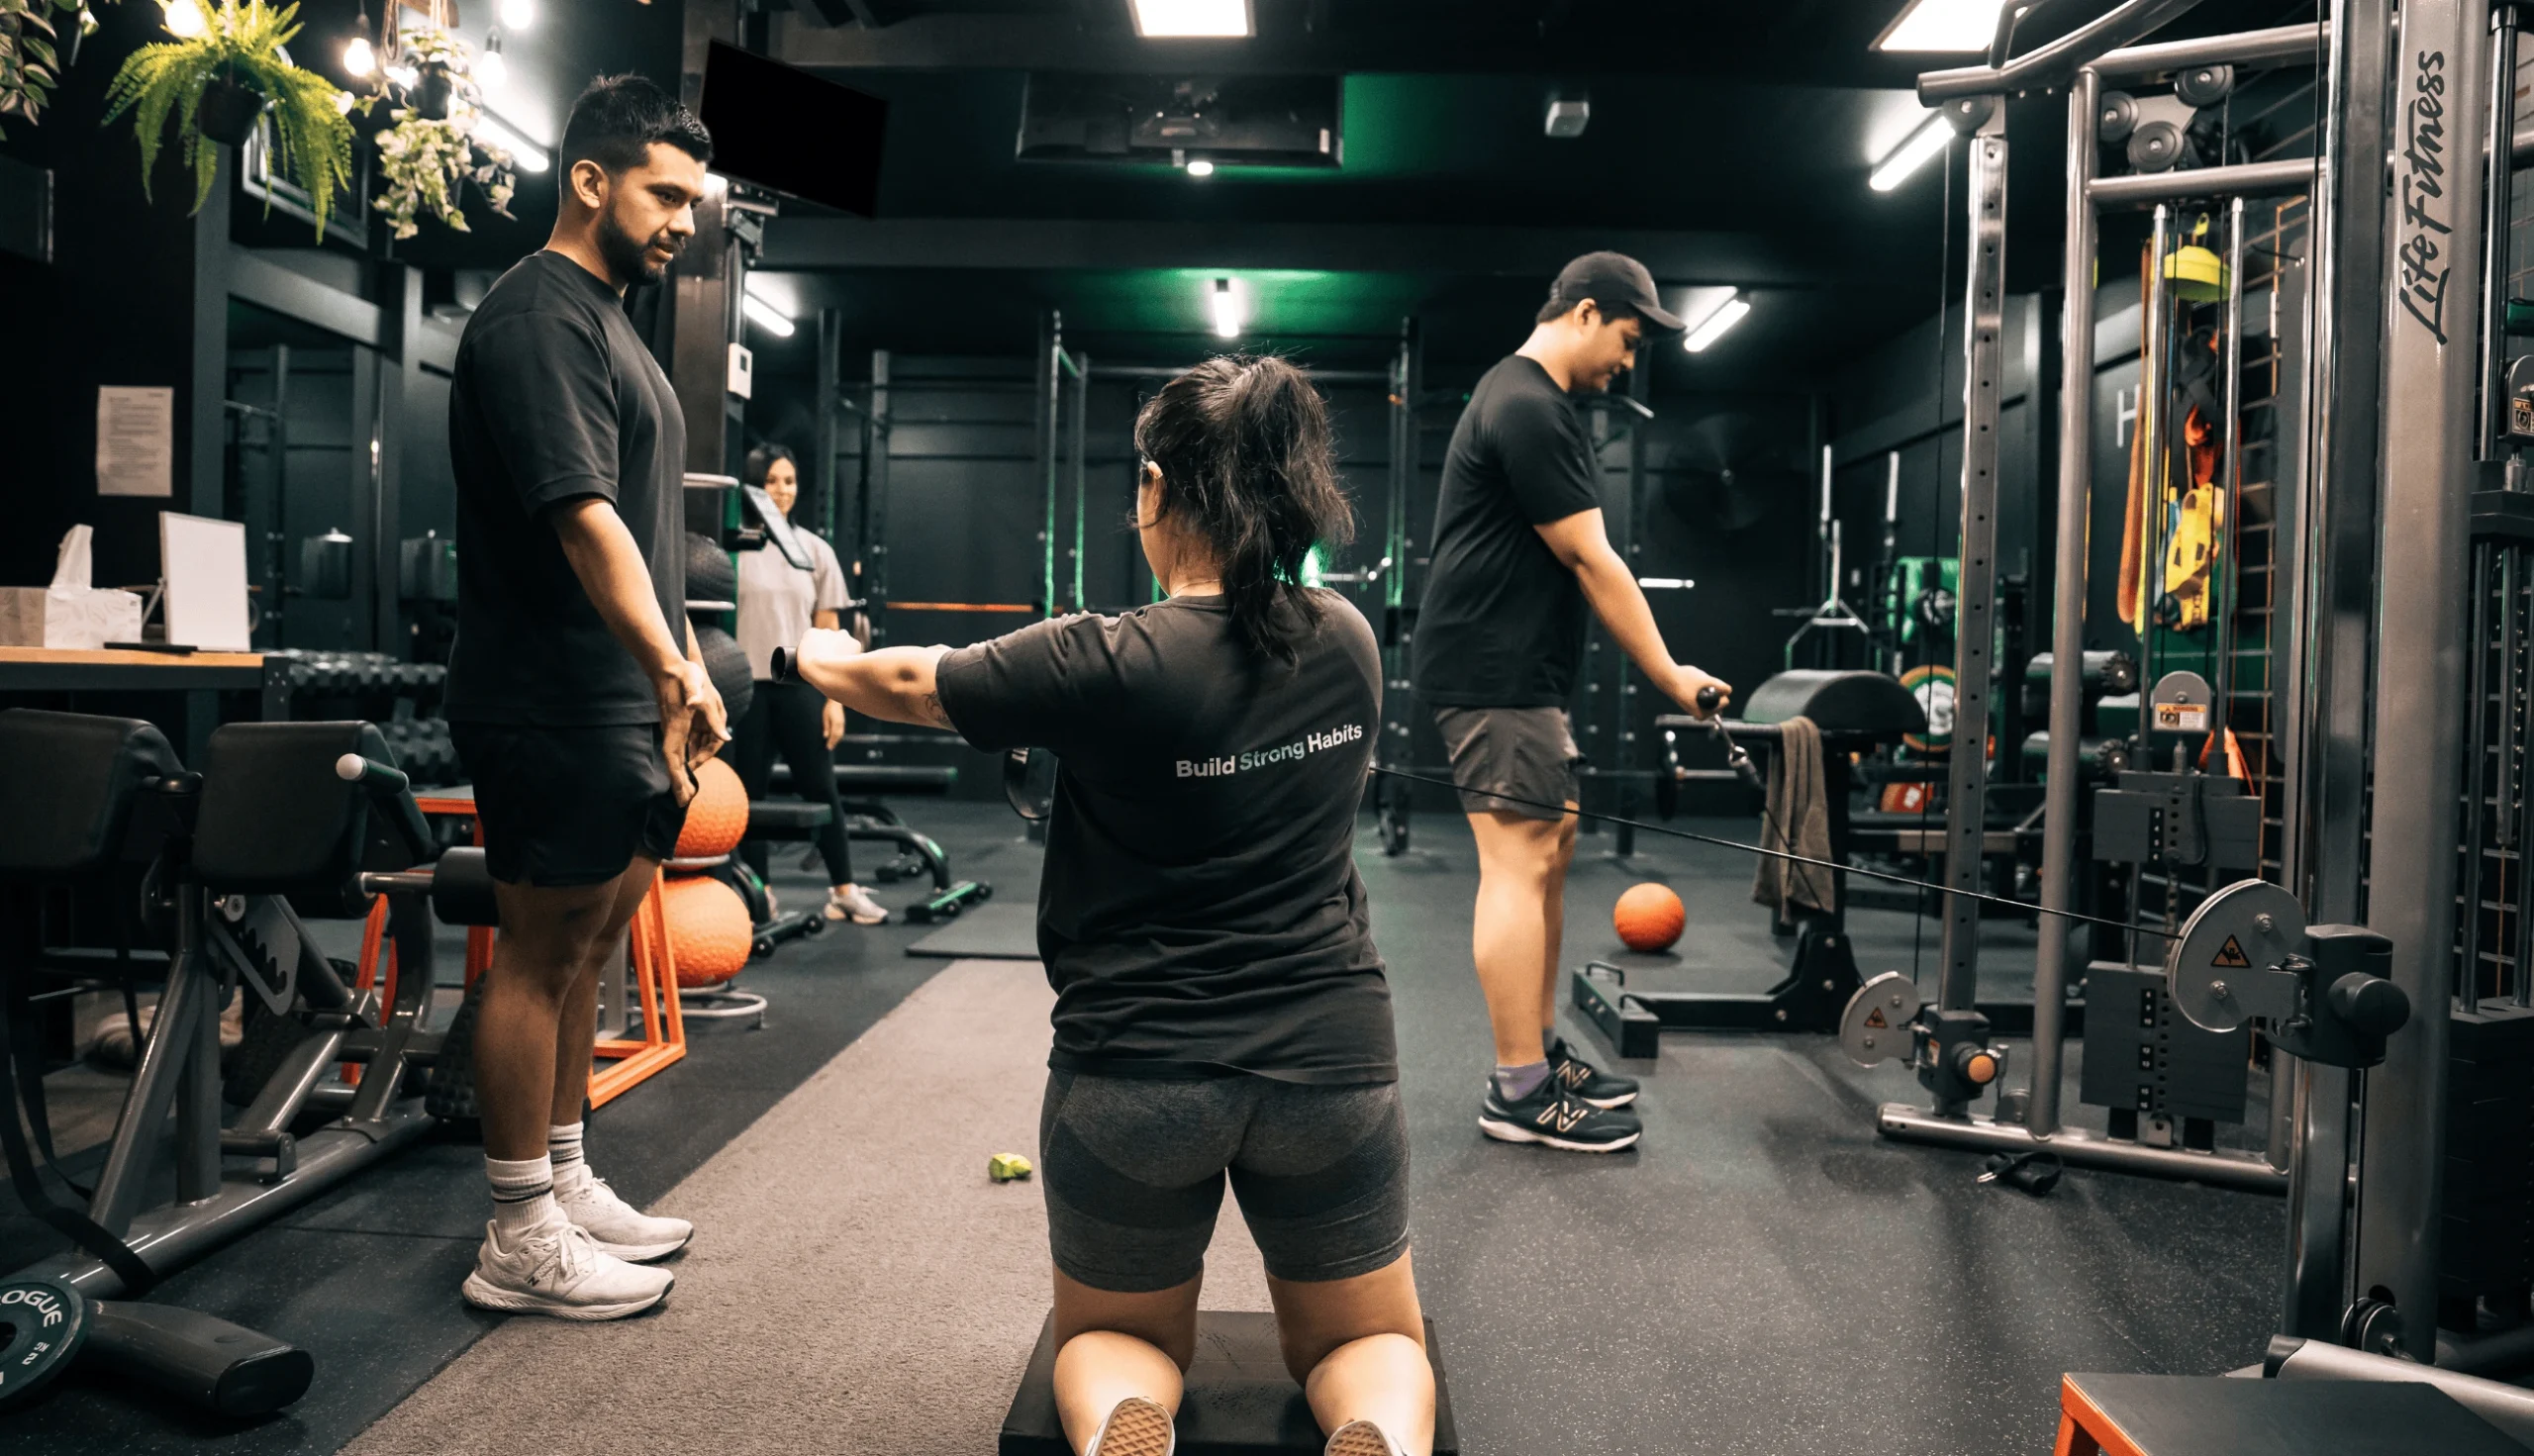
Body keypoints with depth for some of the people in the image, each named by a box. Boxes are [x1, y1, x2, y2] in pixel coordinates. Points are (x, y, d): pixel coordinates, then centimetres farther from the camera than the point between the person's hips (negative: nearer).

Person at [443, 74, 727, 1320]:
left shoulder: (608, 323, 20)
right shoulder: (537, 319, -11)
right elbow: (583, 517, -22)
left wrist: (679, 671, 21)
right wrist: (675, 671, -26)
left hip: (615, 702, 10)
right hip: (553, 704, -10)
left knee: (582, 947, 15)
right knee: (541, 953, -3)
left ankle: (563, 1186, 27)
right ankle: (521, 1243, 8)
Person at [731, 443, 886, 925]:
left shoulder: (815, 549, 8)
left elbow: (828, 631, 8)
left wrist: (835, 697, 2)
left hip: (800, 686, 2)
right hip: (745, 687, -2)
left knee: (821, 789, 6)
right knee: (750, 794, 5)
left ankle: (844, 890, 16)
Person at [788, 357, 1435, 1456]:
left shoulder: (1109, 667, -15)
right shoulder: (1347, 642, -2)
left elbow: (907, 684, 2)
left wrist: (819, 657, 24)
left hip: (1136, 1076, -2)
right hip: (1330, 1067, 3)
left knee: (1114, 1337, 26)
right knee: (1372, 1348, 24)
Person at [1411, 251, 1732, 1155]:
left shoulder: (1528, 401, 20)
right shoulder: (1528, 410, -15)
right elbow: (1592, 563, -15)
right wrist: (1670, 678, -8)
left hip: (1522, 672, 11)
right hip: (1494, 674, -11)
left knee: (1548, 853, 13)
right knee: (1520, 864, -10)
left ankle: (1540, 1054, 22)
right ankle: (1521, 1095, -5)